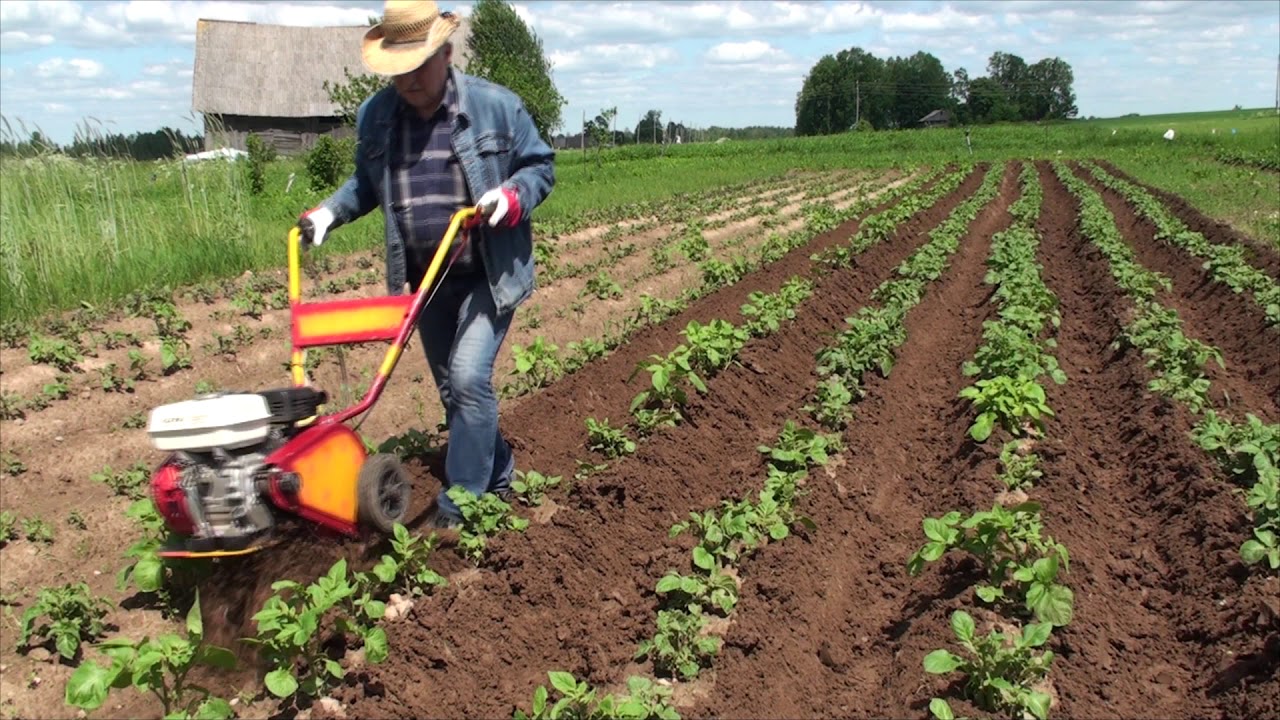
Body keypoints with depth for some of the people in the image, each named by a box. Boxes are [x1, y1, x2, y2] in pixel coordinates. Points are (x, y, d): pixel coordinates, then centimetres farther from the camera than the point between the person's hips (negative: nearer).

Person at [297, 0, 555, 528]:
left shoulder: (497, 106, -9)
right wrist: (329, 211, 0)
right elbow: (366, 184, 17)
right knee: (451, 389, 13)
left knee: (468, 377, -15)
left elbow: (540, 166, 0)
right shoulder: (374, 117, 2)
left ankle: (460, 503, -2)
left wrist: (513, 196, -20)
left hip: (489, 275, -5)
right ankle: (497, 474, 33)